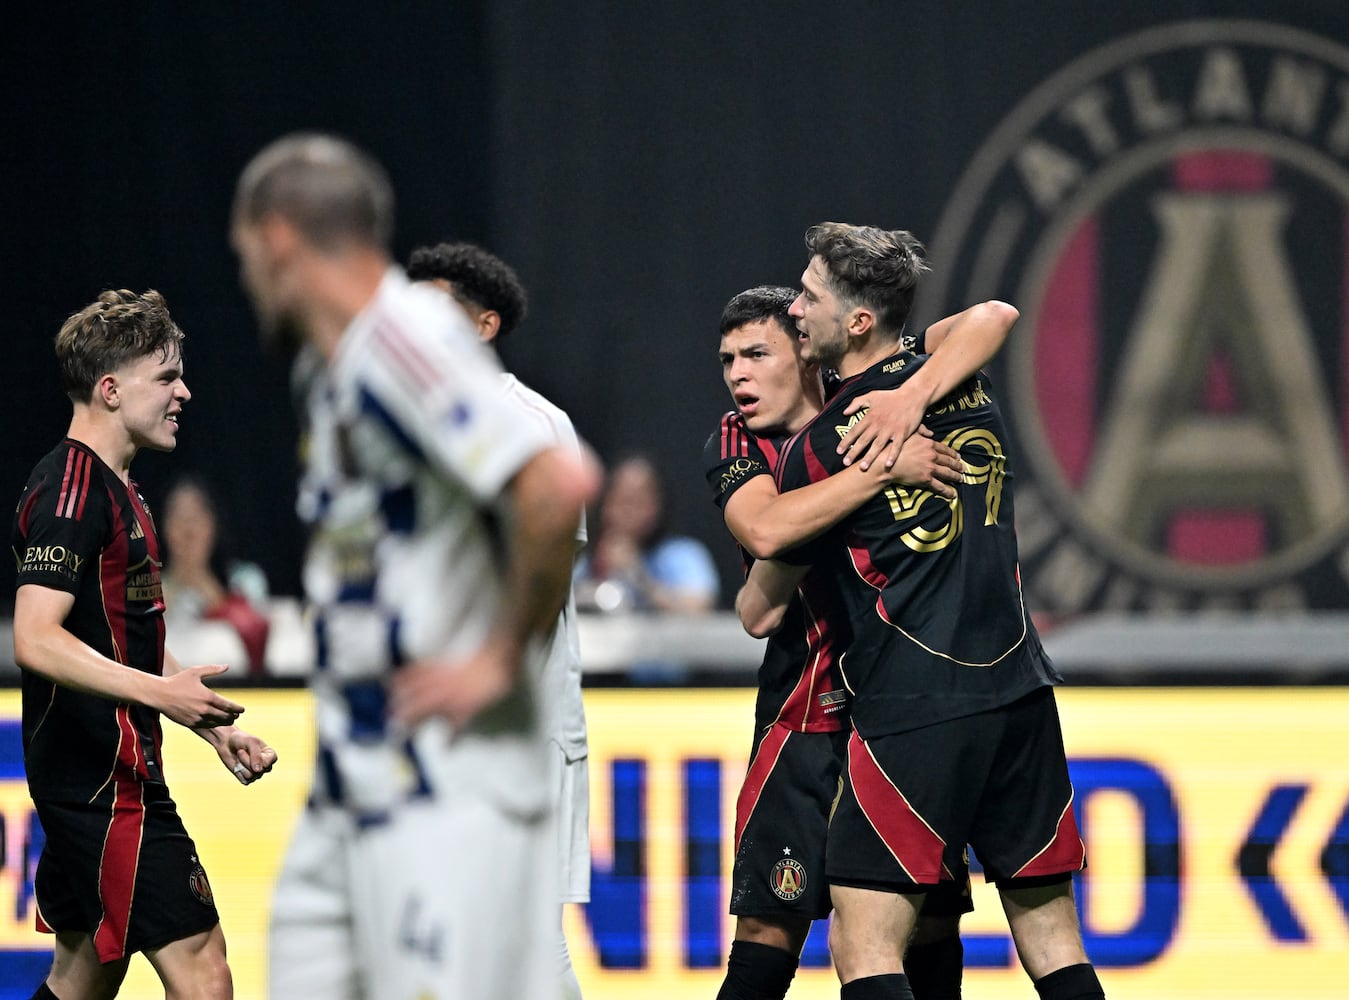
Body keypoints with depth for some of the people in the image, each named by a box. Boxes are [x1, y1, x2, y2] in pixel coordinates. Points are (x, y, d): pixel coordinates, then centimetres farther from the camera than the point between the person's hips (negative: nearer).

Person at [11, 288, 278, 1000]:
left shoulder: (113, 488, 18)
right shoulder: (70, 490, -15)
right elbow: (36, 639, -26)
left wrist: (214, 726, 22)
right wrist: (161, 692, -33)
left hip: (114, 775, 11)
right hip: (104, 781, -11)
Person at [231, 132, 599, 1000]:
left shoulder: (404, 337, -16)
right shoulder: (333, 366, 15)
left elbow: (558, 486, -28)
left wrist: (502, 658, -18)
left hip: (448, 793, -10)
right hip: (351, 793, 10)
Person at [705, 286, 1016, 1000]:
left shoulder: (872, 388, -3)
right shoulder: (734, 446, -5)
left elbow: (992, 318, -15)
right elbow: (765, 531, -27)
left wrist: (910, 400, -30)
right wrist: (888, 466, -32)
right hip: (811, 707, -1)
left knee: (931, 919, 6)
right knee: (771, 919, -7)